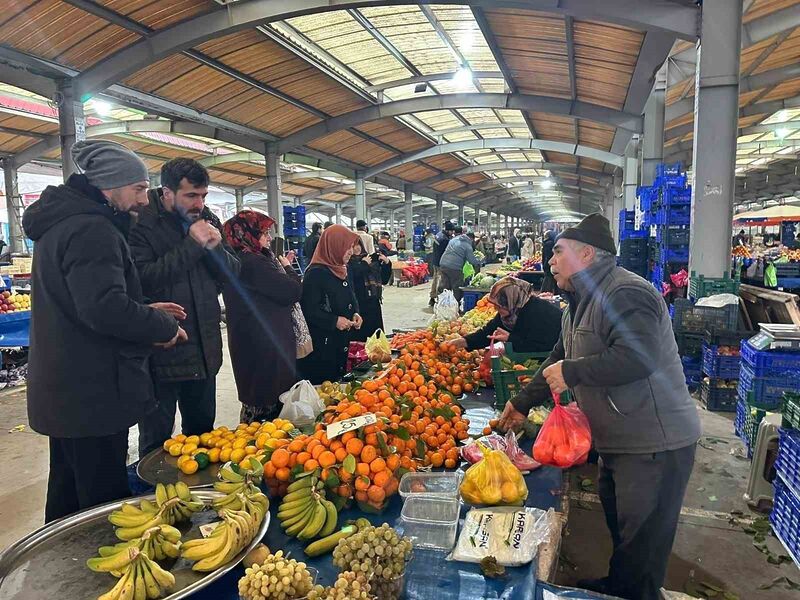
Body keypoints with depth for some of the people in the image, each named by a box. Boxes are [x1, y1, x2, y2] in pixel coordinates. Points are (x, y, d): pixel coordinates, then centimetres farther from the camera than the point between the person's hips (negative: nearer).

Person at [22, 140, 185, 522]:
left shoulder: (59, 223, 14)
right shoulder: (92, 230, -20)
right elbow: (105, 308, -31)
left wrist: (145, 312, 9)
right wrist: (164, 326, -15)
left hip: (63, 391, 11)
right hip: (92, 396, -11)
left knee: (67, 497, 24)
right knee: (105, 504, 0)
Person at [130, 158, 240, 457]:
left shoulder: (207, 220, 7)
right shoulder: (140, 223, -12)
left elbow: (232, 273, 8)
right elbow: (143, 279, -24)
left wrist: (216, 248, -12)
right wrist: (191, 245, -22)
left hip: (205, 349, 6)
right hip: (160, 351, -6)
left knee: (202, 432, 21)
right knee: (156, 442, 9)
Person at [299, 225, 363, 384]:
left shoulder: (340, 270, 10)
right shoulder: (316, 273, -17)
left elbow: (350, 299, 20)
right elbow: (307, 310, -21)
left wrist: (355, 313, 1)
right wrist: (334, 321, -24)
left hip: (341, 341, 8)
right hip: (321, 346, -8)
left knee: (336, 380, 16)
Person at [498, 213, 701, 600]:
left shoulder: (625, 294, -22)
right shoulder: (580, 304, 12)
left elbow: (637, 358, -34)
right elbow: (560, 360, 19)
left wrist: (572, 372, -24)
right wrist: (522, 404, 20)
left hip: (654, 446, -10)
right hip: (618, 441, 10)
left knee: (641, 548, 4)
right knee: (618, 526, 25)